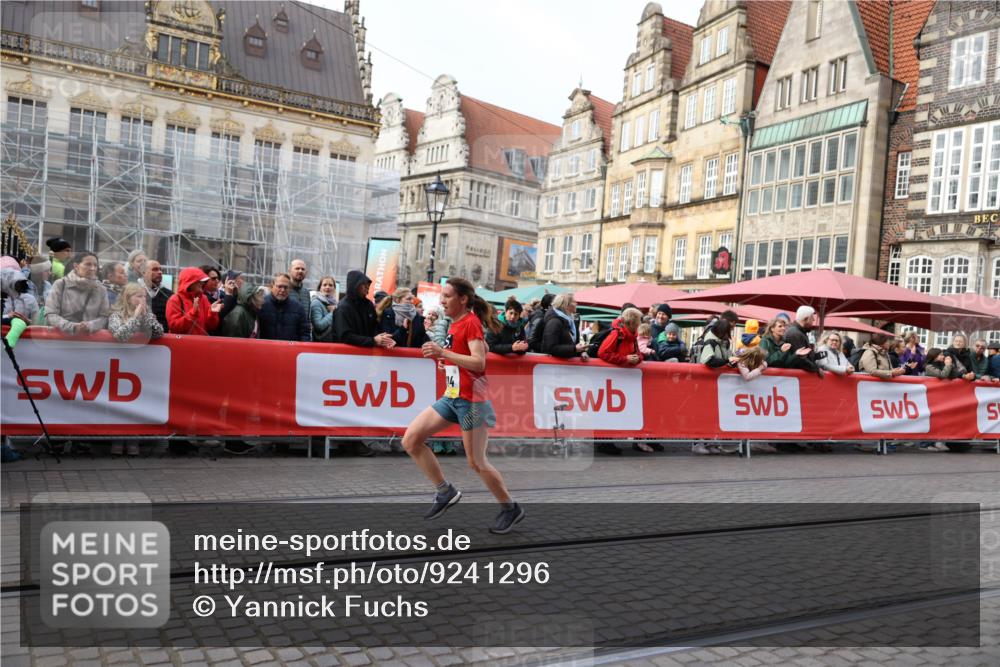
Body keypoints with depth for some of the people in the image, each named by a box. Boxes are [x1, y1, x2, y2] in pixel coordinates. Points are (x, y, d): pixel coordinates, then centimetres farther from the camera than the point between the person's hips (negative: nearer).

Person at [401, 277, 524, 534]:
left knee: (476, 463, -2)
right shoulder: (456, 323, 12)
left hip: (470, 400, -9)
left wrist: (444, 353, -26)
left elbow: (479, 362, -22)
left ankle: (511, 508, 19)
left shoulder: (470, 322, -13)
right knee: (411, 440, -1)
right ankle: (446, 492, 10)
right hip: (452, 397, 9)